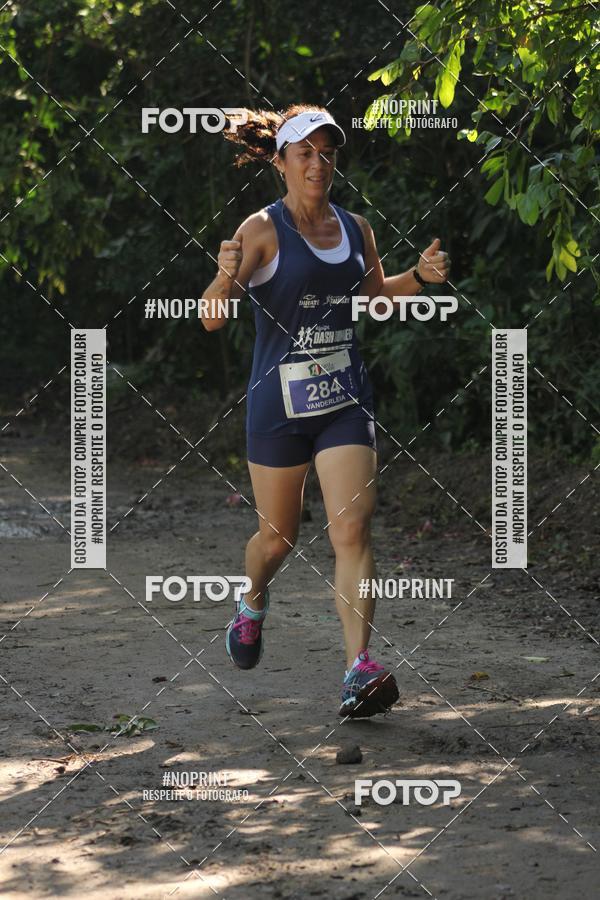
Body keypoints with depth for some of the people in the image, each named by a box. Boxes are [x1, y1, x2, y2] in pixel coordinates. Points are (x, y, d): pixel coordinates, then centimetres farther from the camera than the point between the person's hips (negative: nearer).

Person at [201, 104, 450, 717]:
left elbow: (376, 294, 25)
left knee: (352, 530, -12)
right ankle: (253, 602, 46)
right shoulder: (262, 230, -9)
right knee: (278, 536, 11)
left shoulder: (355, 228, 6)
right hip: (277, 404, -3)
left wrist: (419, 276, 6)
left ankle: (359, 670, -16)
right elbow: (211, 320, -14)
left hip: (345, 402, 3)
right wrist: (225, 279, -35)